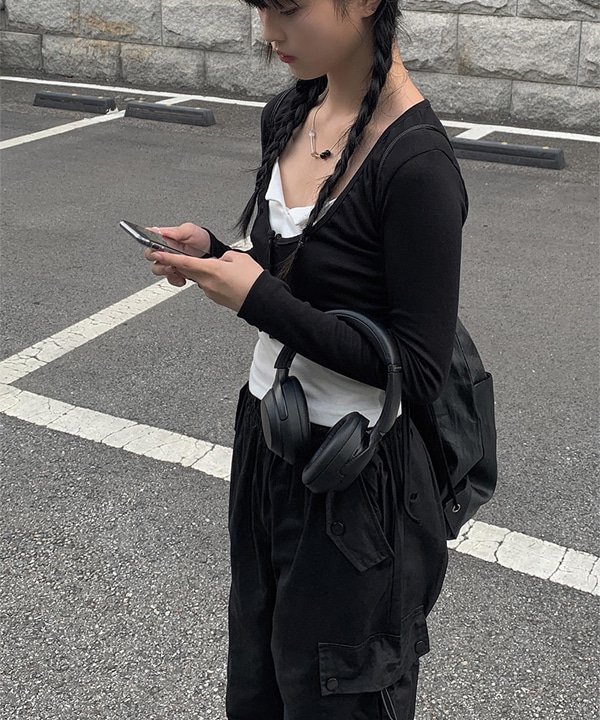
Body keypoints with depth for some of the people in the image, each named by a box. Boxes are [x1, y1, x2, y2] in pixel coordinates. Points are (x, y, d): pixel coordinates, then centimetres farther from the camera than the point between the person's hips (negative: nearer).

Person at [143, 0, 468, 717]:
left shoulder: (417, 163, -24)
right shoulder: (286, 115, 2)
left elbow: (420, 370, -22)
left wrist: (260, 300, -23)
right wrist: (213, 253, -5)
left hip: (354, 477, -7)